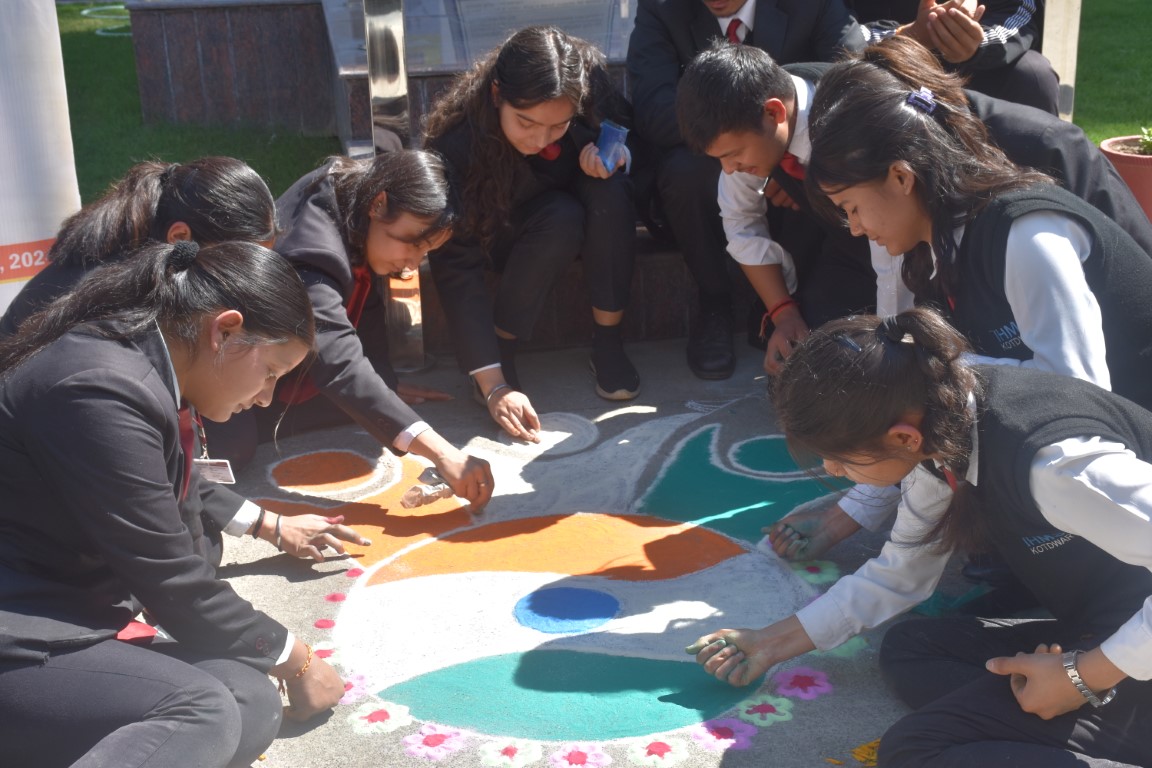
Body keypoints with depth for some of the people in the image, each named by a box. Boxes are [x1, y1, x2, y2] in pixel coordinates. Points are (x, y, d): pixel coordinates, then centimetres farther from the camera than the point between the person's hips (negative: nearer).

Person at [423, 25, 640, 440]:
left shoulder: (590, 79, -27)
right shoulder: (456, 145, -35)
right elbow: (458, 267, -34)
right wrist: (492, 385, -39)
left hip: (575, 207, 3)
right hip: (496, 232, -3)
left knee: (610, 192, -31)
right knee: (561, 219, -35)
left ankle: (607, 339, -16)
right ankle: (499, 350, -17)